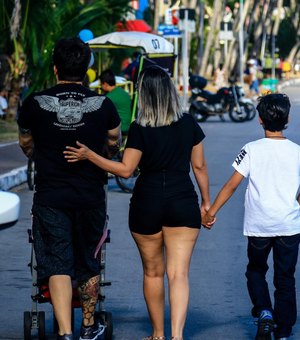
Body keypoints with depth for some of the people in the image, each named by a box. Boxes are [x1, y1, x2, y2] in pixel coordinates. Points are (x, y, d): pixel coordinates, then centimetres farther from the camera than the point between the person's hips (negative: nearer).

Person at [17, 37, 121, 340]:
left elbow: (26, 144, 13)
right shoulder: (103, 105, -4)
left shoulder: (35, 103, -6)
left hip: (50, 197, -1)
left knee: (57, 265, -1)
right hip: (91, 196, 1)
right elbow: (113, 145, 14)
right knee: (88, 263, 17)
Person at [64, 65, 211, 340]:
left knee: (153, 272, 15)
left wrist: (88, 155, -6)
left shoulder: (140, 129, -10)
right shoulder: (189, 124, 0)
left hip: (147, 204, -1)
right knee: (178, 273, -3)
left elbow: (125, 170, -10)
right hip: (183, 203, 1)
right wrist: (206, 201, 16)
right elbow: (199, 166, 6)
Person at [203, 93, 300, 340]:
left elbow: (232, 184, -8)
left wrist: (212, 210, -2)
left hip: (259, 225, -1)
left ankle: (264, 312, -2)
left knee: (256, 270, 20)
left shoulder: (252, 150, -6)